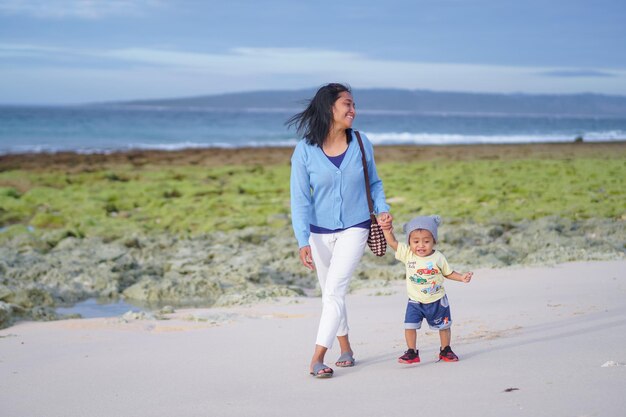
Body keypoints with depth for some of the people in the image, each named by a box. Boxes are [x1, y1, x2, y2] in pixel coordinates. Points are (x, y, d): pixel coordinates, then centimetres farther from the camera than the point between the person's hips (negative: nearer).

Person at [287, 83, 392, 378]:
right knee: (330, 294, 12)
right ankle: (345, 349, 30)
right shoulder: (305, 149, -11)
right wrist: (303, 241, -18)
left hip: (354, 229, -1)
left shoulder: (361, 144, -4)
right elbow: (300, 199, -11)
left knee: (335, 290, -12)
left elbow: (374, 183, 11)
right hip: (320, 232, 1)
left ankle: (317, 357, -11)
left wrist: (382, 209, -7)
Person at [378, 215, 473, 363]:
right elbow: (392, 242, -17)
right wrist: (387, 230, -33)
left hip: (437, 301, 0)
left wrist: (461, 277, -12)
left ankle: (445, 350, 32)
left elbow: (448, 273, 1)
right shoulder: (407, 253, -12)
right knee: (410, 326, -8)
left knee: (443, 326, 13)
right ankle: (412, 352, 6)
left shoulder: (438, 257, -13)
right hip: (415, 301, 0)